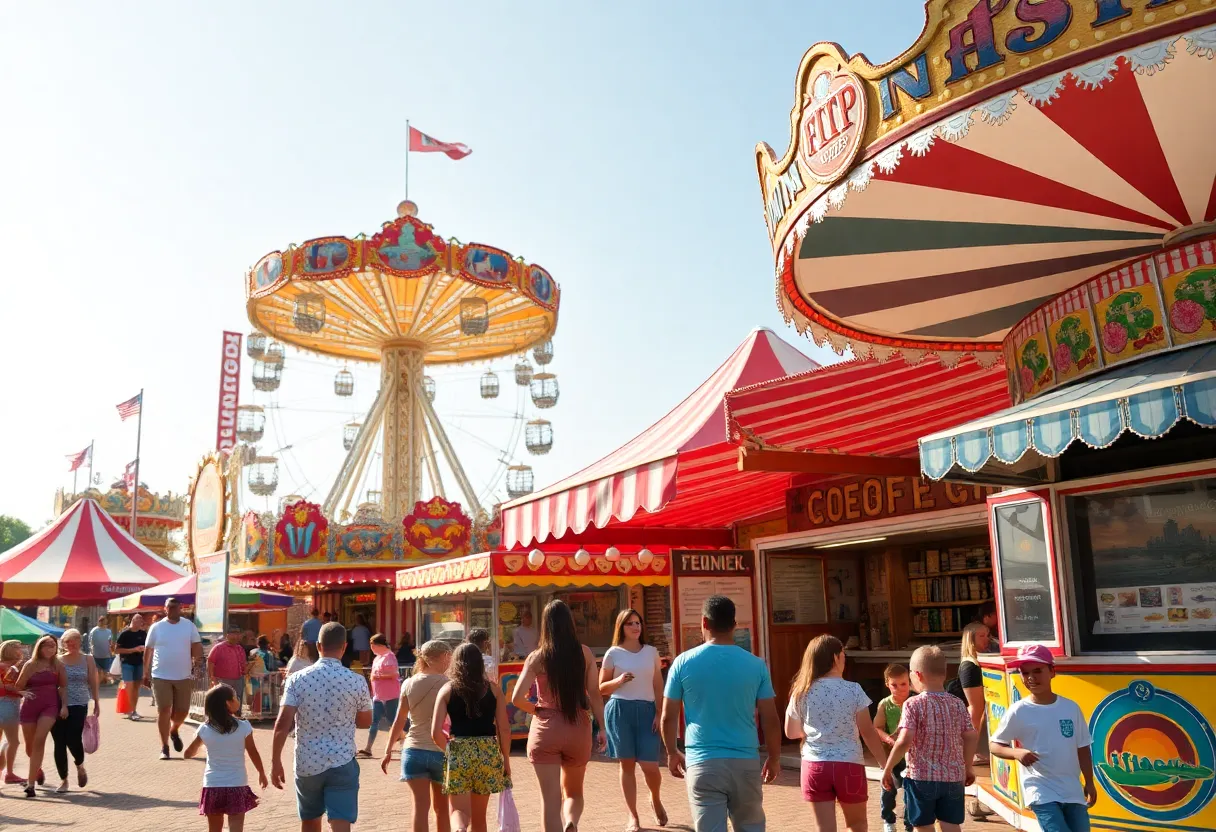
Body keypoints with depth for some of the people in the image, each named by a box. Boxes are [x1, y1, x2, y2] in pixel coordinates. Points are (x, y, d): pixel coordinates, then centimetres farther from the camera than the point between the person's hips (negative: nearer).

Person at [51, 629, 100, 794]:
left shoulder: (87, 660, 6)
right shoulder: (57, 661, 6)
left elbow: (93, 683, 7)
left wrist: (96, 703, 3)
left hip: (78, 706, -1)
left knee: (73, 740, -12)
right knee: (59, 743, 2)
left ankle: (80, 766, 21)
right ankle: (63, 779, 16)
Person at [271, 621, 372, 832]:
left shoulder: (297, 679, -5)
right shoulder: (357, 681, -5)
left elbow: (282, 723, -11)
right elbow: (365, 722, 7)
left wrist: (275, 761, -3)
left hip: (306, 764, 2)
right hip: (342, 764, -2)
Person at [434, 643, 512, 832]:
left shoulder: (447, 690, 1)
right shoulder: (493, 689, 3)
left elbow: (436, 732, -5)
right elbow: (504, 729, 0)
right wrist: (506, 759, 11)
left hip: (458, 752, -2)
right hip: (488, 752, 2)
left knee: (459, 810, 2)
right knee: (479, 815, 17)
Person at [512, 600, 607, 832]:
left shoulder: (537, 657, -5)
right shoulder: (585, 653, -1)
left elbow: (517, 698, -11)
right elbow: (595, 695, -2)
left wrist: (536, 710, 7)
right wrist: (601, 729, 5)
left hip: (545, 729, -2)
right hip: (578, 728, 2)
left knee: (550, 798, 6)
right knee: (573, 792, 20)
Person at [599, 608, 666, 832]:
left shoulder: (651, 652, 9)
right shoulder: (613, 653, 3)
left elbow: (658, 686, 9)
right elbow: (601, 688, 6)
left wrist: (659, 713, 0)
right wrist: (618, 681, -13)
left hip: (646, 710, 1)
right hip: (620, 710, -1)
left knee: (650, 766, -5)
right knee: (627, 764, 3)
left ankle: (656, 800, 27)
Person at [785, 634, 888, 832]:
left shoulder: (801, 693, 2)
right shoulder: (853, 690, -6)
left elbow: (791, 732, 11)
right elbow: (868, 733, -7)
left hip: (815, 766, 2)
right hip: (849, 765, -1)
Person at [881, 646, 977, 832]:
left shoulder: (913, 704, -12)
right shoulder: (957, 703, 3)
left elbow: (904, 741, -19)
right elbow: (971, 737, 6)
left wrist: (887, 769, -9)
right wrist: (968, 768, 21)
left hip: (921, 777, -4)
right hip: (954, 777, 4)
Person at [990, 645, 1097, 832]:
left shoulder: (1071, 708, 1)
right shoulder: (1018, 711, -8)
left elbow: (1082, 748, 10)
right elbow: (994, 745, -3)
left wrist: (1089, 783, 10)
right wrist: (1016, 753, -21)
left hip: (1073, 790, 4)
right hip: (1041, 791, -4)